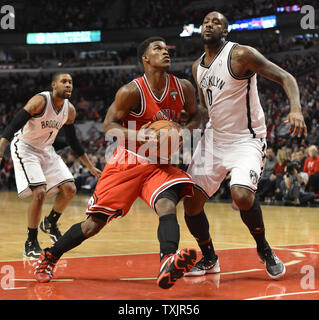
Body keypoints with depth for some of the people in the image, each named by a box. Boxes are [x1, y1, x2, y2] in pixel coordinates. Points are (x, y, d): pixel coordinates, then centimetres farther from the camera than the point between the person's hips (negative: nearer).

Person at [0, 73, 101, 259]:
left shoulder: (70, 110, -2)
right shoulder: (40, 101, -23)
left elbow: (73, 140, 12)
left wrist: (91, 167, 14)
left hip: (47, 150, 7)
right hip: (25, 149, -7)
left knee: (70, 189, 0)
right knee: (39, 192, -21)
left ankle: (50, 224, 26)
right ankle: (31, 244, -8)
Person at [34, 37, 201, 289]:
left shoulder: (184, 88, -2)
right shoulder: (132, 91, -15)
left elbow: (195, 117, 14)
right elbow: (109, 125, -9)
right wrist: (138, 135, -28)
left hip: (160, 164, 3)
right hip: (128, 162, -3)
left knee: (167, 205, -30)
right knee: (94, 223, 1)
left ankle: (168, 265, -52)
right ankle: (49, 257, 24)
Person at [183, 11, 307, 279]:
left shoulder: (241, 55, -14)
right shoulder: (198, 66, 8)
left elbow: (285, 77, -17)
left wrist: (296, 109, -34)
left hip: (246, 140, -7)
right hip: (214, 139, 7)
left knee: (241, 195, -30)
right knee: (191, 204, 0)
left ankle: (264, 250, -3)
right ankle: (209, 259, 23)